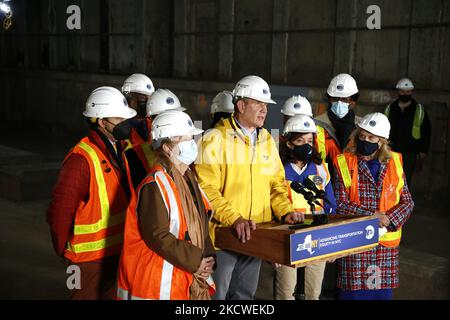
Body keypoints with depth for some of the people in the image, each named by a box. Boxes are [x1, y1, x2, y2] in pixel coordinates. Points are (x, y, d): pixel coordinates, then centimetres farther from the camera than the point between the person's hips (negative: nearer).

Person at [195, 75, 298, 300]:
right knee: (216, 294, 4)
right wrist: (234, 219, -26)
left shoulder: (267, 140, 10)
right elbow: (206, 188, -18)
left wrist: (285, 211, -2)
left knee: (245, 294, 18)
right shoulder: (215, 139, -12)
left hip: (255, 235, 6)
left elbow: (277, 182, 15)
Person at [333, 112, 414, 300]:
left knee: (383, 290, 10)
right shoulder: (344, 163, -4)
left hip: (387, 241, 3)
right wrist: (372, 215, -17)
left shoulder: (394, 162, 6)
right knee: (354, 290, 1)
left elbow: (407, 202, 5)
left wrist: (388, 219, -13)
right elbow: (340, 204, -9)